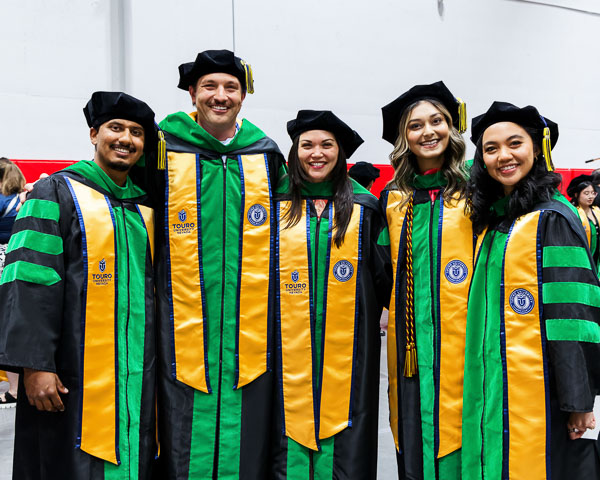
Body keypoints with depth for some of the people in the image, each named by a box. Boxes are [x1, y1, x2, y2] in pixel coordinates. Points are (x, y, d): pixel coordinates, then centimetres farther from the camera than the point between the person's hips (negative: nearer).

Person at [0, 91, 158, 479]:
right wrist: (35, 364, -18)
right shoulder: (56, 194, -2)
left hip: (137, 377, 5)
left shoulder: (145, 207, 14)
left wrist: (157, 359, 16)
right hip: (75, 379, -5)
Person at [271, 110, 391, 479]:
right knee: (289, 445, 2)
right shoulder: (277, 206, 7)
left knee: (345, 450, 2)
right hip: (289, 349, 0)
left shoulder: (364, 208, 8)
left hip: (346, 348, 0)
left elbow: (383, 278, 6)